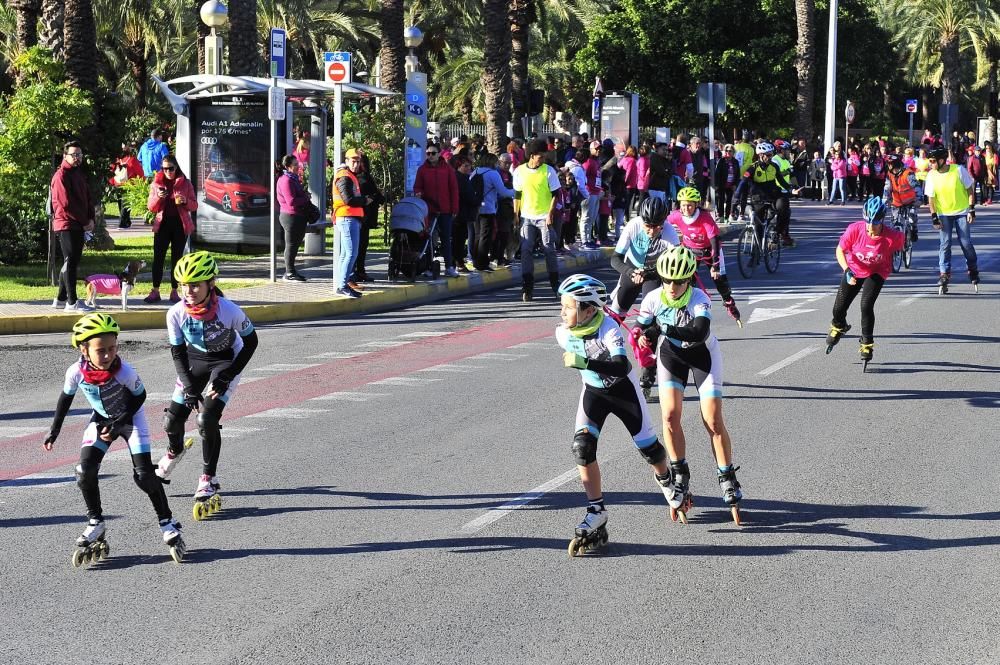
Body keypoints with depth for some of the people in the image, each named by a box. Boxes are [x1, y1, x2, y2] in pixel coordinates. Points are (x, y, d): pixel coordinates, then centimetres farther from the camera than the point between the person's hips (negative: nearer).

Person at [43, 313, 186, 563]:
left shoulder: (124, 372, -32)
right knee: (85, 471, -13)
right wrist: (54, 431, 2)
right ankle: (95, 524, 4)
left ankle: (168, 524, 5)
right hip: (102, 420, 3)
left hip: (130, 418, -3)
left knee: (144, 474, -11)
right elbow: (66, 398, -3)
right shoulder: (76, 372, -23)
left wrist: (118, 424, -20)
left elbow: (139, 397, -14)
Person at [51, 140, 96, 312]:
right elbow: (65, 203, -17)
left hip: (80, 226, 9)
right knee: (71, 262, -10)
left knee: (71, 262, 13)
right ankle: (72, 302, -11)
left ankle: (61, 299, 21)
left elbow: (88, 198, 17)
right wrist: (84, 221, -12)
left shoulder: (79, 174, 18)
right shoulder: (61, 175, -10)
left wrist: (90, 219, 0)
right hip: (66, 225, -9)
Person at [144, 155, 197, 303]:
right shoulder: (156, 183, 6)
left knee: (177, 258, 3)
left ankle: (174, 291, 9)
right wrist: (158, 197, -15)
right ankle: (155, 291, -2)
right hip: (163, 223, 0)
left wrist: (185, 201, -17)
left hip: (180, 225, 0)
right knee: (158, 257, -5)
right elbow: (151, 207, 4)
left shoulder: (185, 183, 3)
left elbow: (194, 206, 4)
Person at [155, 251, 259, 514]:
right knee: (173, 419, 2)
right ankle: (174, 451, 40)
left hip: (225, 361, -3)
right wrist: (188, 387, -18)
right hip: (194, 360, 3)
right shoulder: (176, 313, -23)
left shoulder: (229, 311, -31)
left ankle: (208, 480, -2)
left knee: (207, 420, -20)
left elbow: (250, 342, -15)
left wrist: (227, 376, -19)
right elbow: (177, 352, -9)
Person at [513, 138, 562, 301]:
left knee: (549, 249, -2)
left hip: (544, 217, -2)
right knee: (526, 250, -4)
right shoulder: (519, 171, 3)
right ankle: (527, 288, -1)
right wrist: (515, 215, 5)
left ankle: (555, 283, 12)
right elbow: (517, 195, 10)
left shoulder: (548, 170, -3)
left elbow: (555, 194, -2)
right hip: (527, 217, 2)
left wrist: (550, 214, -11)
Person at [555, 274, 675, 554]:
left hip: (623, 390, -4)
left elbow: (622, 367, -47)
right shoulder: (563, 334, -16)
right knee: (582, 446, -16)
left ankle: (666, 481, 41)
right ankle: (596, 511, -10)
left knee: (648, 447, 6)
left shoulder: (609, 329, -33)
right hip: (593, 392, 4)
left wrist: (584, 362, -53)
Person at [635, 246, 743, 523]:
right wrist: (643, 339, -41)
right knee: (670, 415, -12)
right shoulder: (653, 299, -22)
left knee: (713, 421, -8)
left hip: (702, 353, -2)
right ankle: (680, 478, 3)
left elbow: (699, 332, -47)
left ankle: (728, 481, 7)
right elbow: (642, 329, -17)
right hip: (671, 353, 3)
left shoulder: (699, 299, -32)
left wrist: (662, 328, -55)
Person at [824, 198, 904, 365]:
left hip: (877, 272, -2)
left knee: (866, 306, -22)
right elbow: (840, 251, -18)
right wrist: (847, 271, -32)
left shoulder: (892, 236, -30)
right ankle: (838, 327, 45)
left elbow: (900, 244, -5)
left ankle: (867, 344, 0)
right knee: (839, 308, 6)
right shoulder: (855, 229, -30)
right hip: (854, 270, 2)